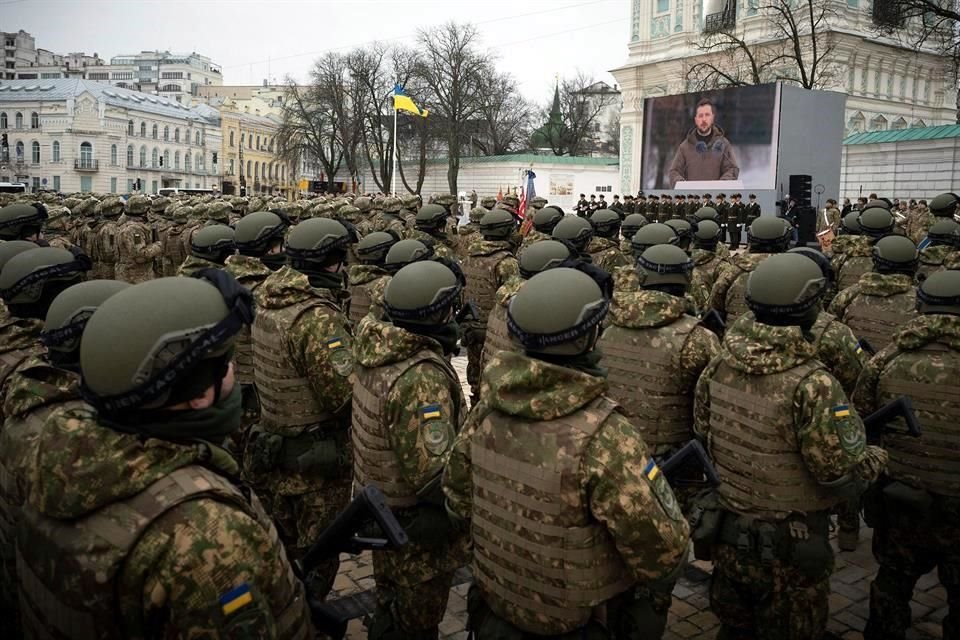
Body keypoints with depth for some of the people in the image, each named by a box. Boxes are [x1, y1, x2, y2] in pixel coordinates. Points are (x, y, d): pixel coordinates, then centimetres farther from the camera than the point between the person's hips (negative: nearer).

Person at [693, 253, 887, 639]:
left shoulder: (717, 368, -8)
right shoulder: (812, 384, -27)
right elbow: (846, 478, -22)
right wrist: (878, 457, -2)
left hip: (726, 536, 5)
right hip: (789, 549, -5)